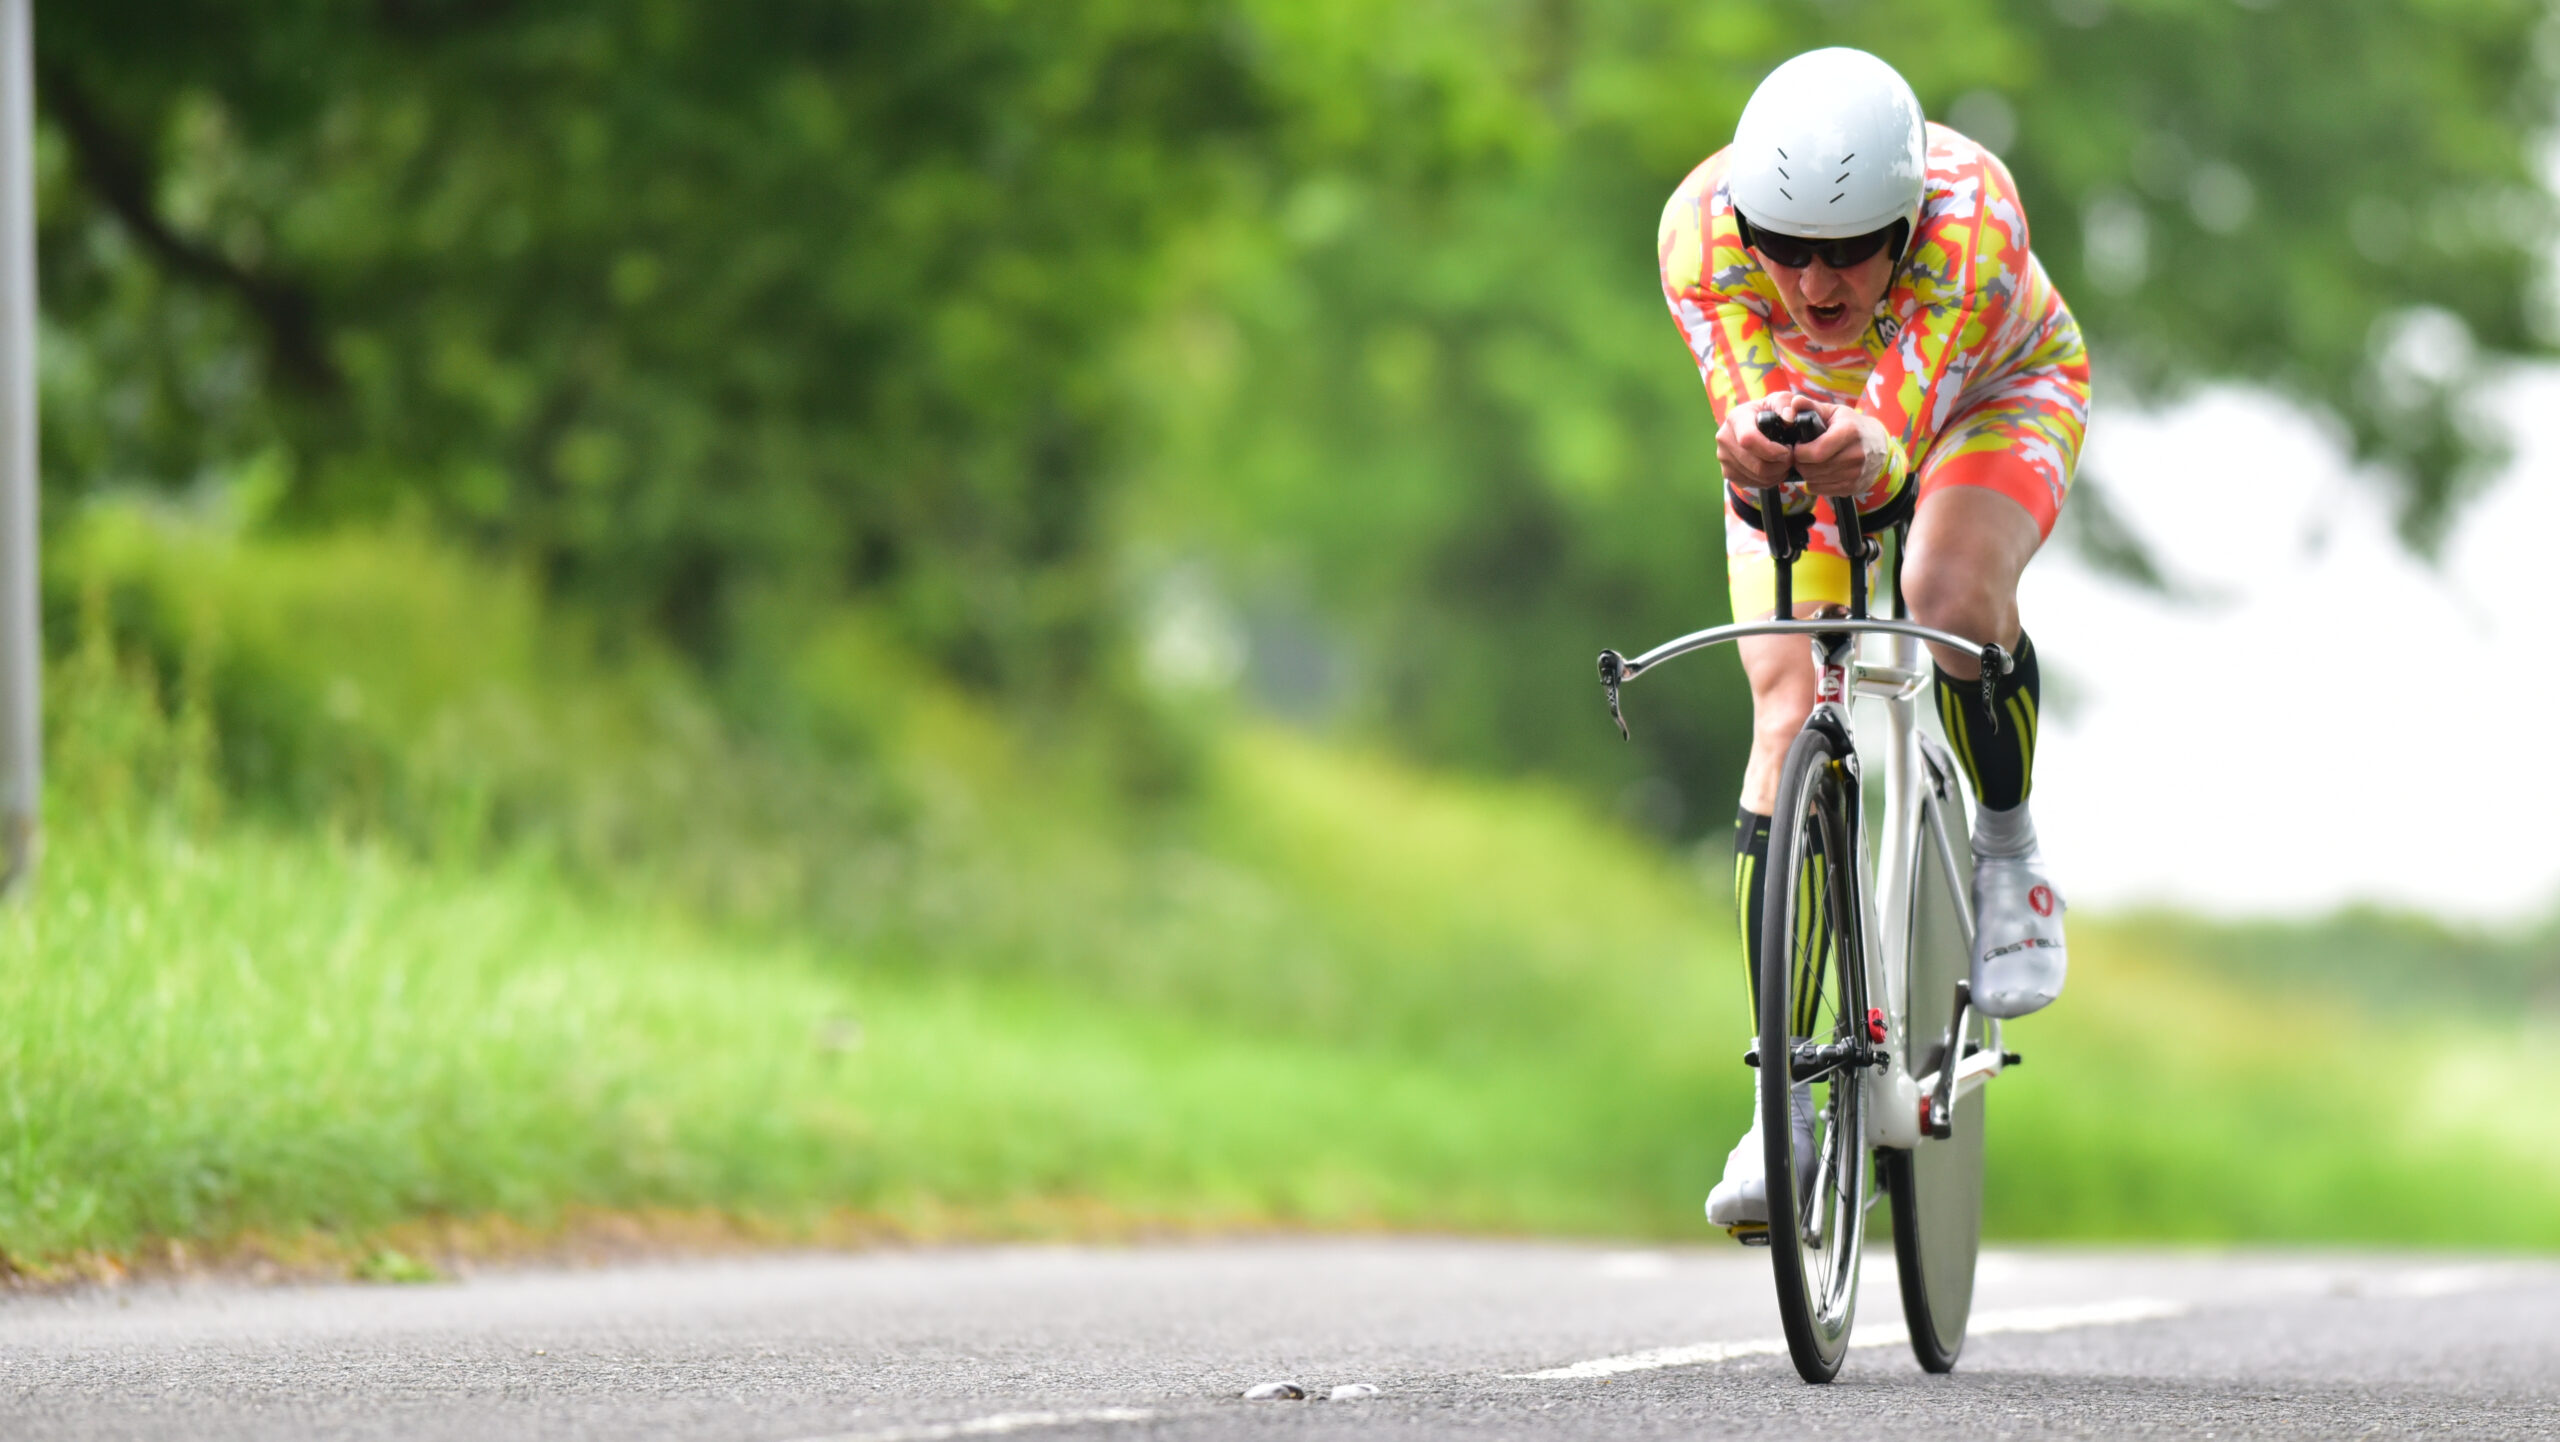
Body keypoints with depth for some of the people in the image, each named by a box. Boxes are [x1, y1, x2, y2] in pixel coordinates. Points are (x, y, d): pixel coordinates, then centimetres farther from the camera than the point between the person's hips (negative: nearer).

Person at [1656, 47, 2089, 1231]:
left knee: (1952, 596, -34)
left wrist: (1862, 461, -72)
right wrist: (1753, 454, -66)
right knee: (1788, 713, -15)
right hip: (1806, 415, 2)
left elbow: (1900, 441, -49)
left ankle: (2007, 854, -3)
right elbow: (1745, 422, -42)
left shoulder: (1971, 218, -41)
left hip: (1991, 394, -2)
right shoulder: (1703, 225, -36)